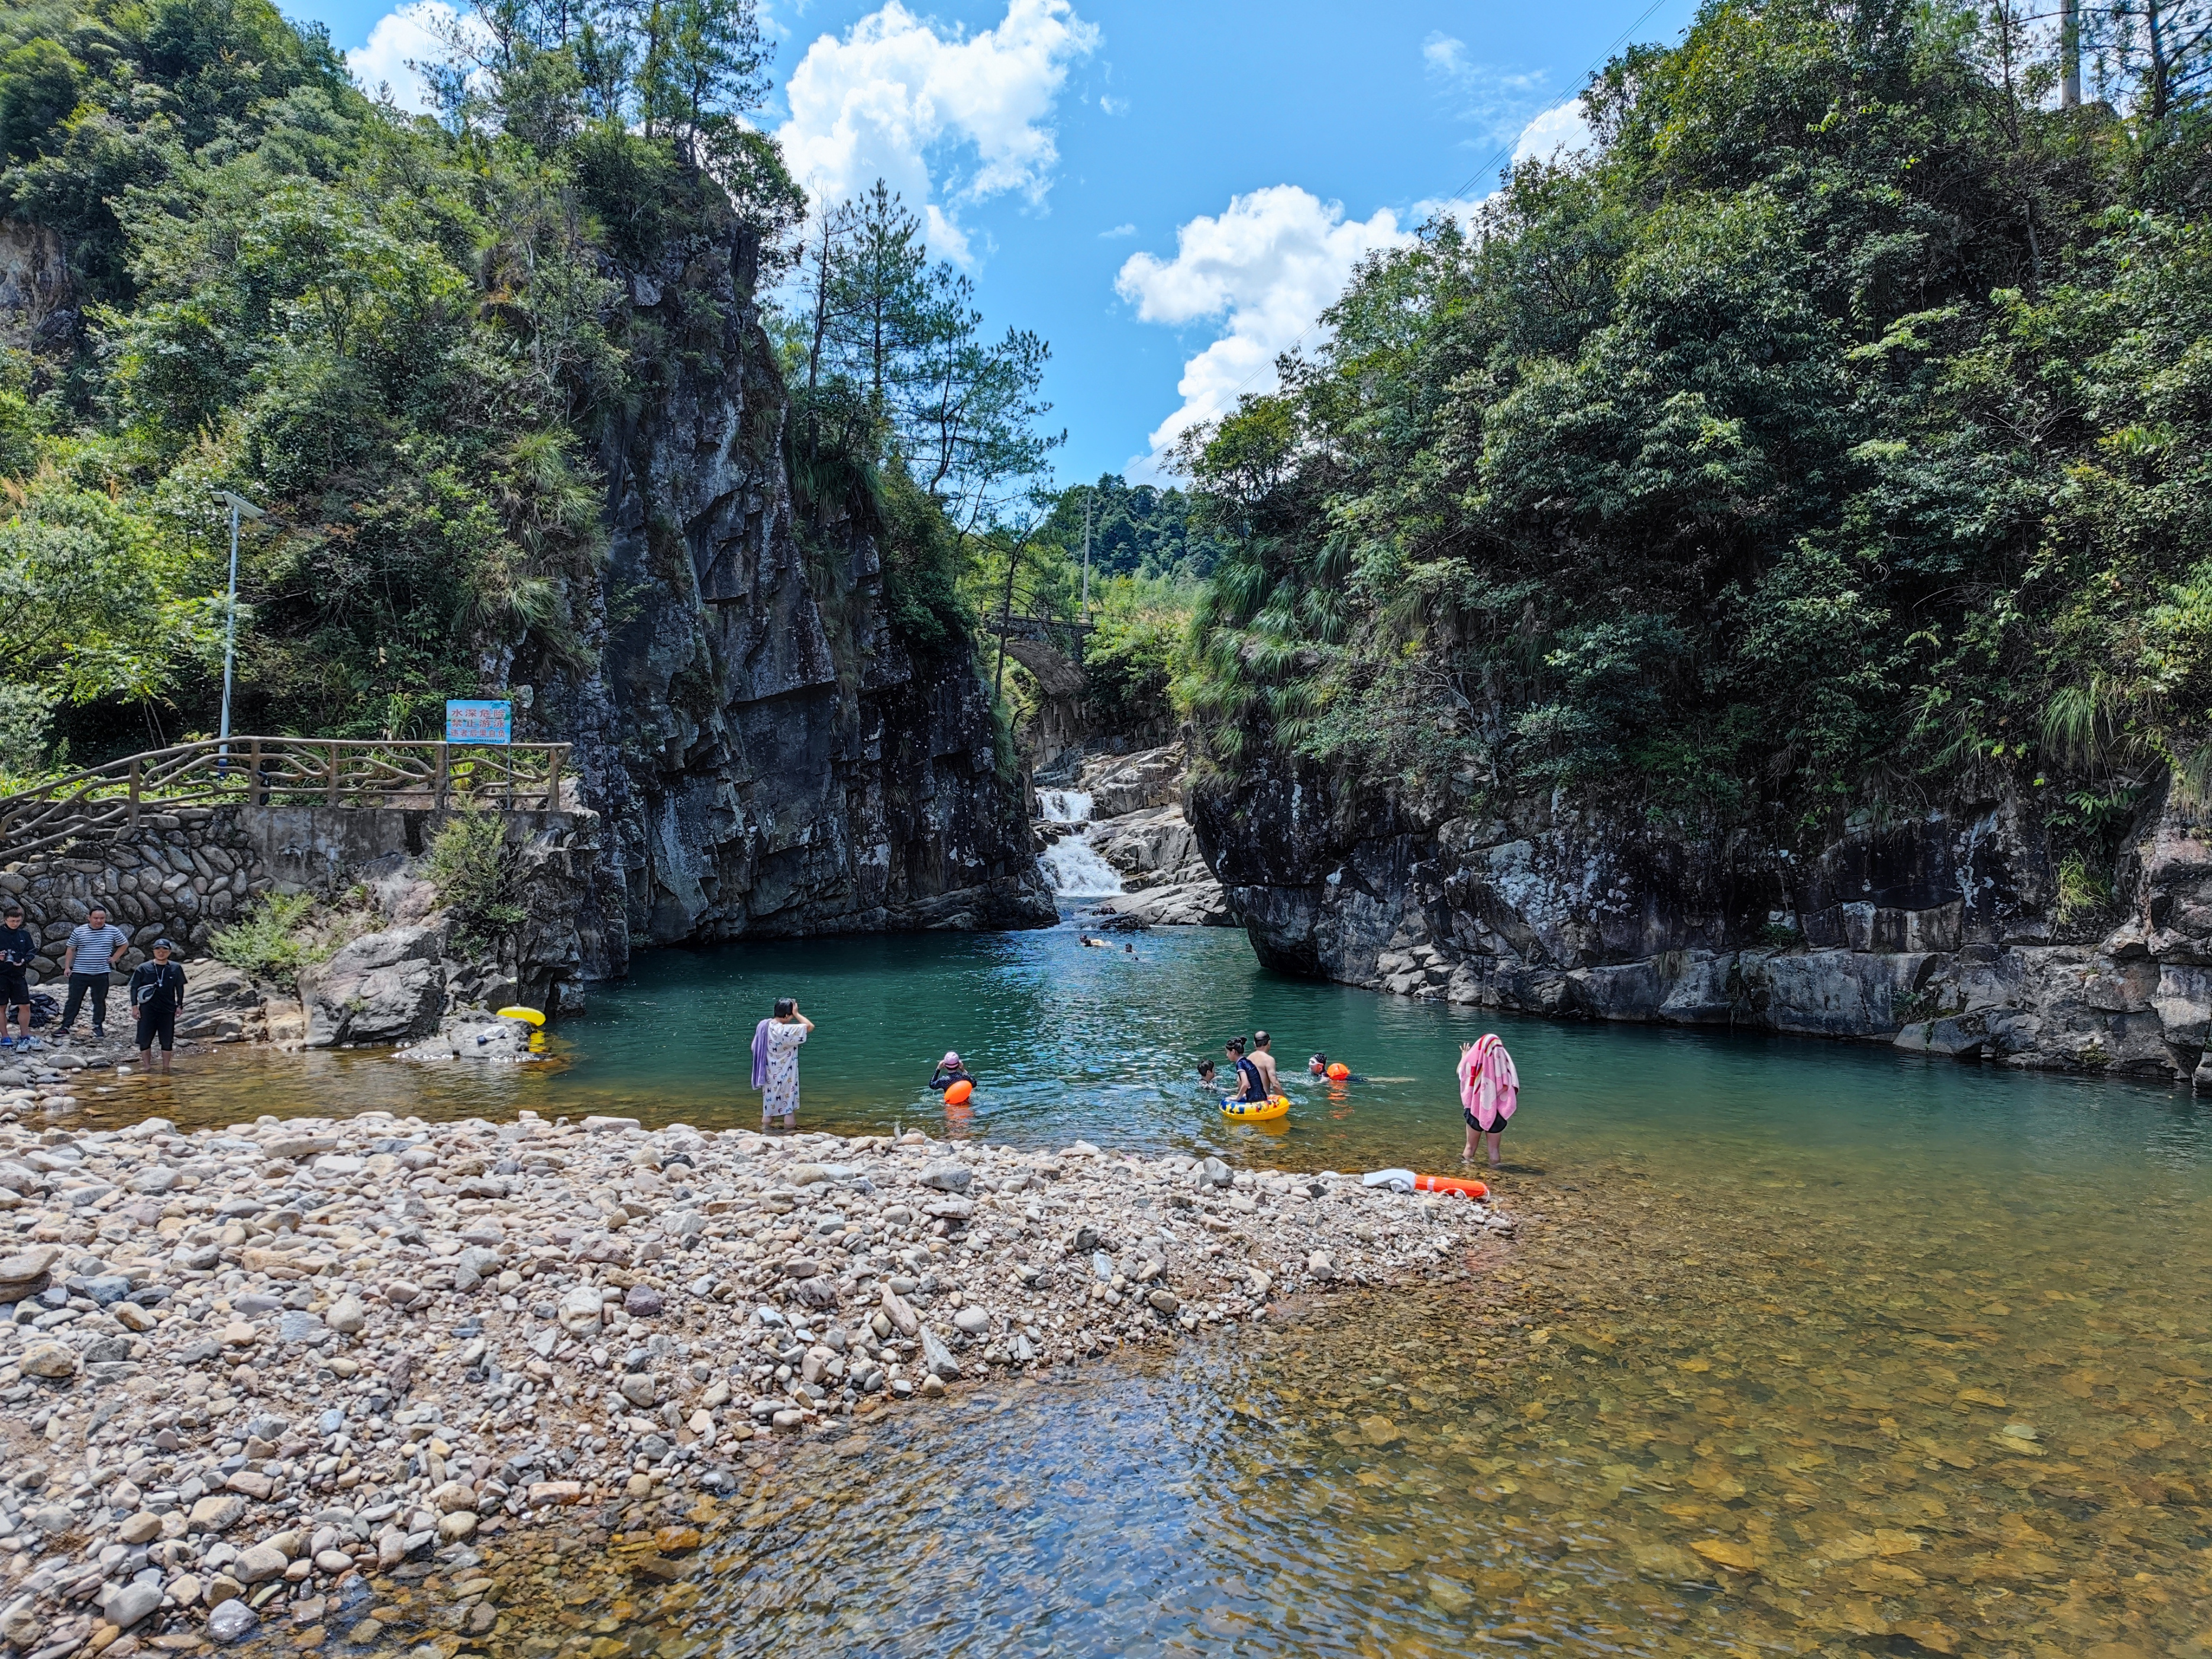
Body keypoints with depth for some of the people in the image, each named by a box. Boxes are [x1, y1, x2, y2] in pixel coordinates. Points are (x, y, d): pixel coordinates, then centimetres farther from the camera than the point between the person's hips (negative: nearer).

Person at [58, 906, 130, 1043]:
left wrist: (114, 957, 6)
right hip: (79, 973, -1)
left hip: (101, 974, 1)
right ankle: (65, 1026, 11)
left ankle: (98, 1027, 18)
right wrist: (67, 967, 0)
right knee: (74, 1000, 4)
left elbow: (125, 944, 15)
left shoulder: (113, 931, 0)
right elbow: (71, 950, 5)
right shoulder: (79, 931, -1)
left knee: (100, 1001, 8)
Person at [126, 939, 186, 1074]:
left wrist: (179, 1005, 8)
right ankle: (147, 1067, 14)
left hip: (168, 1010, 1)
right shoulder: (143, 968, -3)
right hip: (147, 1009, -1)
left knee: (167, 1041, 5)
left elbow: (180, 988, 11)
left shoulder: (176, 969, 2)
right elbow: (134, 987, 3)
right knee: (145, 1040, 3)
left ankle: (166, 1068, 16)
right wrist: (134, 1005, -2)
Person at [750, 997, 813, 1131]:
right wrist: (797, 1014, -17)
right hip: (785, 1077, -7)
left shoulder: (763, 1025, -2)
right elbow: (810, 1026, -26)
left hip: (770, 1076, 7)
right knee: (789, 1108, 5)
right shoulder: (785, 1030, -25)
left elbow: (754, 1047, 9)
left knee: (769, 1105, 17)